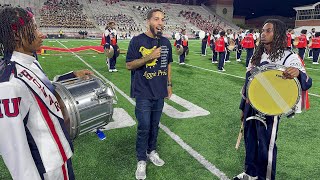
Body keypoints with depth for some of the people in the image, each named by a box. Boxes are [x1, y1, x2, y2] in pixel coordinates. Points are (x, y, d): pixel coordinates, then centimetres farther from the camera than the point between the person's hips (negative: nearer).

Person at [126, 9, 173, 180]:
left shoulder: (166, 42, 6)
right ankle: (141, 160, 17)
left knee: (155, 125, 16)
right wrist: (149, 56, -22)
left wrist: (169, 84, 13)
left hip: (160, 92, 5)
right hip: (143, 93, -5)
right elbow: (129, 65, -11)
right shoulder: (137, 41, -9)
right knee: (144, 127, -1)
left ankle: (151, 151, 35)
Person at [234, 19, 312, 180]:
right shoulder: (257, 55, 7)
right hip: (250, 106, 6)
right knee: (250, 140, 17)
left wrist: (297, 73, -44)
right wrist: (243, 107, 16)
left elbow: (307, 83, -20)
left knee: (266, 146, 7)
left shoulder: (289, 57, -11)